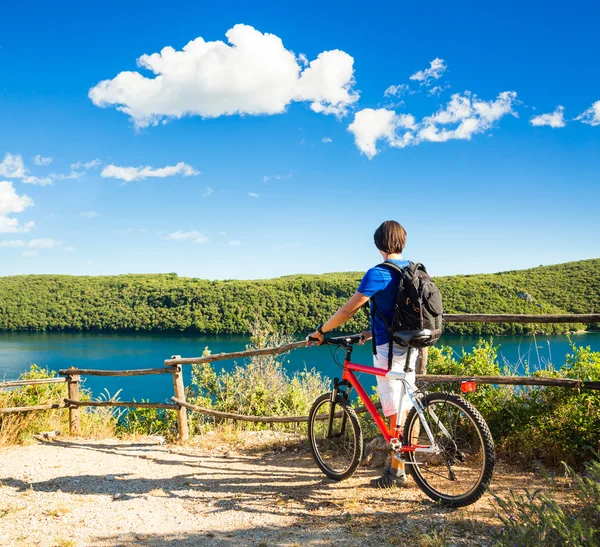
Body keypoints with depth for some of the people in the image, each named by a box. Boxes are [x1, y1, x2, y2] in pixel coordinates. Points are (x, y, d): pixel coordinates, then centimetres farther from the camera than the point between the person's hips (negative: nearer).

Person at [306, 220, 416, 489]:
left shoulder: (378, 273, -15)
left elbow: (348, 310, -16)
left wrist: (320, 331, -5)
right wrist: (373, 331, 27)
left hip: (388, 349, -8)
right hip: (409, 345, 8)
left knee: (396, 411, -1)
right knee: (406, 407, 15)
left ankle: (396, 473, 10)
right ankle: (403, 462, 27)